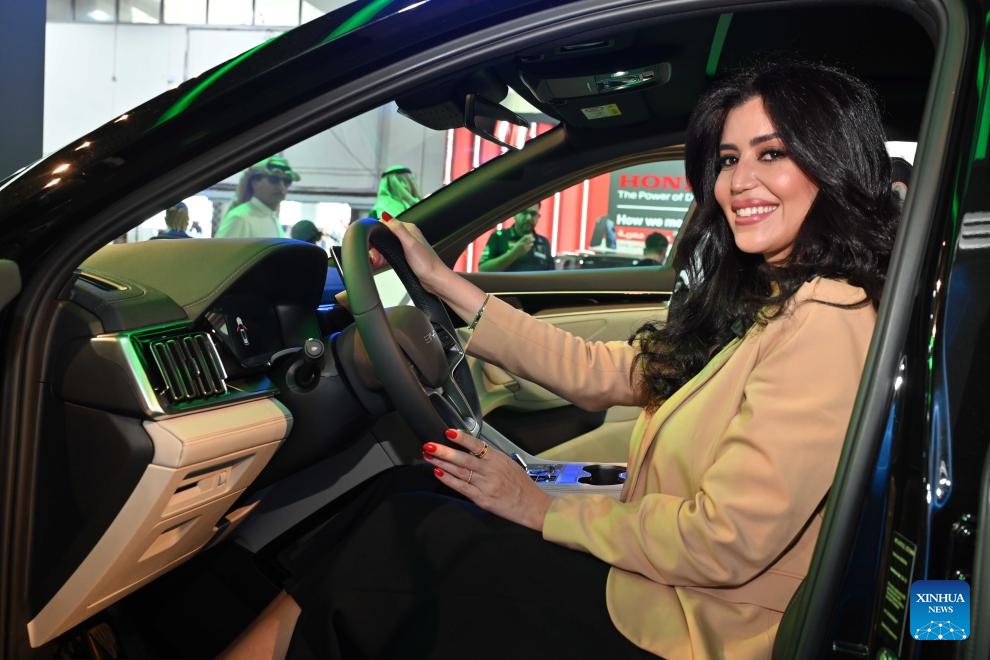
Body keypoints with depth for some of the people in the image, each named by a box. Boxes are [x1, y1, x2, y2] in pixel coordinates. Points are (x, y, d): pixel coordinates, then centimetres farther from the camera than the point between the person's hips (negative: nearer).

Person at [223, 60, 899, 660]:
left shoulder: (827, 322, -21)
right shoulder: (757, 301, 7)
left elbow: (729, 541, -25)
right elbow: (602, 373, 5)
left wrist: (544, 509, -13)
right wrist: (441, 280, 5)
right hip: (654, 577, 8)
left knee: (395, 537, -8)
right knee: (402, 493, 3)